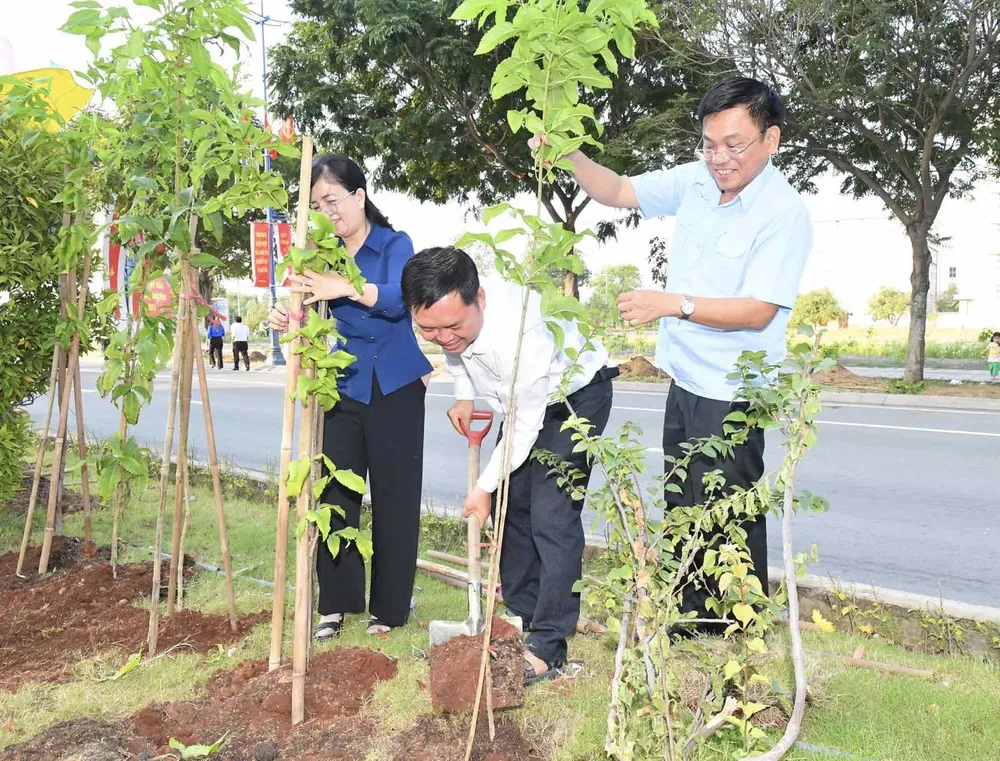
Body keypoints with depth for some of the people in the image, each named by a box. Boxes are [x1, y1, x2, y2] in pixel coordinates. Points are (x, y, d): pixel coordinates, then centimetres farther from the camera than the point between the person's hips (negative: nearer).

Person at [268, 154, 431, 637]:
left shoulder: (394, 244, -5)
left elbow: (397, 298, -25)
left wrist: (346, 288, -42)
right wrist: (286, 319, -23)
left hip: (395, 389, -4)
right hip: (344, 388, 4)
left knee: (393, 498, 4)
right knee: (334, 493, 3)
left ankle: (388, 608, 17)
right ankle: (336, 603, 17)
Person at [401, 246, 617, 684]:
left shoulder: (517, 335, -42)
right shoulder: (446, 312, -21)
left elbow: (523, 428, -29)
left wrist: (485, 487, -17)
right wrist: (464, 395, -4)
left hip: (577, 394, -8)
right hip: (524, 400, 8)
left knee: (551, 515, -15)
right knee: (510, 505, 8)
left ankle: (548, 648, -6)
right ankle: (522, 622, 21)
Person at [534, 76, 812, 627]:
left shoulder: (784, 212, -17)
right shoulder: (695, 180, 3)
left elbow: (758, 311, -21)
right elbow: (618, 192, 12)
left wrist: (673, 304, -29)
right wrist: (568, 155, -4)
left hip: (732, 394, -7)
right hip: (685, 381, 8)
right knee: (682, 514, 17)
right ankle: (690, 619, 34)